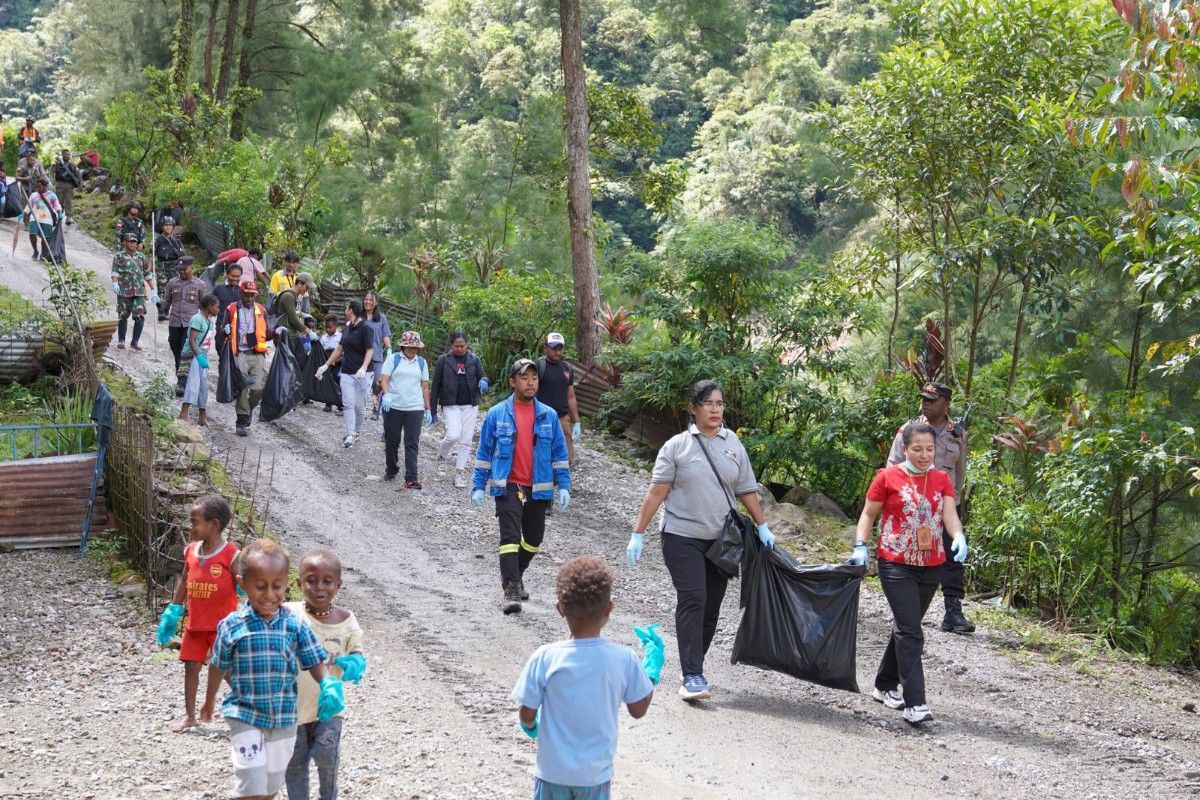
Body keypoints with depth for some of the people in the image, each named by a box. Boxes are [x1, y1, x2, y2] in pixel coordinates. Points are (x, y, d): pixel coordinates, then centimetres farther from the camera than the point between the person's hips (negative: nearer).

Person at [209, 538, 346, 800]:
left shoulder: (295, 626, -4)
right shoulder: (231, 627, -9)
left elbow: (315, 663, 0)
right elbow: (219, 668, 4)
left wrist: (330, 685, -19)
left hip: (285, 720, 3)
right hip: (246, 719, -3)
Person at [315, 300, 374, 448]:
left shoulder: (365, 328, -10)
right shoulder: (347, 328, 12)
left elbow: (370, 350, -15)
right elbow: (339, 349, 20)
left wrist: (363, 368, -29)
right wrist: (326, 365, 18)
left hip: (362, 374, -6)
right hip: (347, 373, 6)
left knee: (360, 405, 1)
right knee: (348, 404, -4)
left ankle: (357, 431, 21)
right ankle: (350, 435, -3)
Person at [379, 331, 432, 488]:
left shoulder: (421, 362, 11)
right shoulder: (393, 359, 3)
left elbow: (425, 387, 13)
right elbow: (384, 378, -6)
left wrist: (428, 410, 11)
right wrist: (386, 394, -26)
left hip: (415, 409, 1)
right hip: (393, 407, -1)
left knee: (412, 444, -5)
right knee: (392, 441, 9)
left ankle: (411, 478, -8)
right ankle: (391, 469, 31)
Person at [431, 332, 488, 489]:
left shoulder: (474, 360, 6)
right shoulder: (443, 360, 2)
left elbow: (482, 376, 8)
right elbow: (436, 385, 5)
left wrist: (483, 382, -19)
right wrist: (433, 409, 5)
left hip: (470, 405, 2)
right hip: (450, 405, -2)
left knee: (466, 441, 3)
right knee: (453, 435, -18)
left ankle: (460, 472, 13)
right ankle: (442, 457, 12)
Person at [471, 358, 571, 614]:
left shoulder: (549, 416, 4)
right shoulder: (496, 414, 0)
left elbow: (559, 454, 9)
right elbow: (484, 453, 5)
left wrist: (563, 486, 2)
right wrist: (478, 486, 0)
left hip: (539, 489, 3)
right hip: (508, 487, -3)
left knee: (533, 539, 14)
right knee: (510, 537, -12)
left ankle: (515, 573, 39)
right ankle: (511, 591, -11)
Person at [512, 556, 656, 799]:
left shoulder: (545, 658, -16)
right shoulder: (624, 659, -12)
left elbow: (527, 715, -9)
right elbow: (638, 710, 1)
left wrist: (529, 727, 14)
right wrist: (653, 668, 14)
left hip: (553, 771, -1)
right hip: (596, 773, 1)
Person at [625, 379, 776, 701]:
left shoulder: (733, 444, 7)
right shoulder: (677, 446, -3)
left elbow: (747, 490, 13)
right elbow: (656, 493, -4)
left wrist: (762, 527, 10)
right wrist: (638, 534, -7)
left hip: (721, 539, 4)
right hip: (683, 538, -4)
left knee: (711, 606, 6)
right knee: (692, 601, -14)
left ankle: (694, 664, 20)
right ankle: (692, 677, -16)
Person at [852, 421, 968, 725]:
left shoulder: (941, 480, 6)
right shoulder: (888, 477, -4)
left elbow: (950, 515, -7)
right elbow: (868, 514, 2)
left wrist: (958, 537, -27)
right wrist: (860, 546, -11)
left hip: (931, 566, 5)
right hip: (896, 565, -5)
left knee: (906, 628, 16)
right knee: (911, 632, -12)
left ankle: (885, 686, 32)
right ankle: (914, 703, -13)